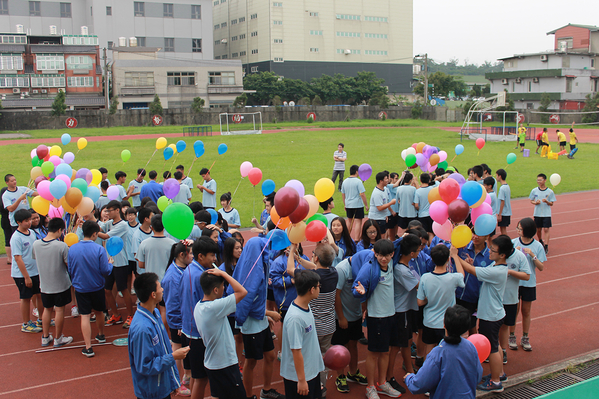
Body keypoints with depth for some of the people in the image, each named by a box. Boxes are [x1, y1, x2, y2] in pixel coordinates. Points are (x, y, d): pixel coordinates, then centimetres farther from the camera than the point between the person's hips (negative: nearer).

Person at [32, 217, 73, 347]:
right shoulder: (62, 246, -23)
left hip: (44, 285, 4)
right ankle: (58, 339, 21)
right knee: (60, 310, 9)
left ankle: (45, 337, 29)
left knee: (47, 309, 19)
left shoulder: (36, 244, -8)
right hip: (61, 284, -4)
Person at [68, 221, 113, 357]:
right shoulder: (99, 249, -17)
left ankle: (88, 348, 0)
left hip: (80, 288, 0)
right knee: (99, 312, 21)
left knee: (85, 316, 3)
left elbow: (70, 270, 2)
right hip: (97, 287, 0)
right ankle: (101, 336, 43)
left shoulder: (72, 249, -9)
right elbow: (105, 271, -15)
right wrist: (110, 264, 7)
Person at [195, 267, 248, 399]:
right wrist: (223, 274, -21)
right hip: (225, 364, -9)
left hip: (211, 362, 9)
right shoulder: (214, 307, -27)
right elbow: (242, 292, -26)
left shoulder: (198, 306, 0)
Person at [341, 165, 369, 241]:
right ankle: (356, 240, -8)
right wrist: (366, 205, -8)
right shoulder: (358, 181, -14)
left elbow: (343, 194, 12)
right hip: (358, 205, -6)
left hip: (348, 205, 7)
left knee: (349, 220, 19)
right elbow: (362, 194, -16)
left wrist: (345, 205, 22)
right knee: (358, 222, -3)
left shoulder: (345, 181, 6)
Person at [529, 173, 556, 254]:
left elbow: (552, 204, -1)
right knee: (538, 229, 12)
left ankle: (546, 247, -7)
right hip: (537, 213, 2)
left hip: (547, 214, -2)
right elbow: (531, 201, 9)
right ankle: (540, 242, 37)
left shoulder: (550, 192, -5)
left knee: (546, 229, -9)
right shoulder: (534, 191, 0)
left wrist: (547, 201, -21)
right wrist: (535, 203, -12)